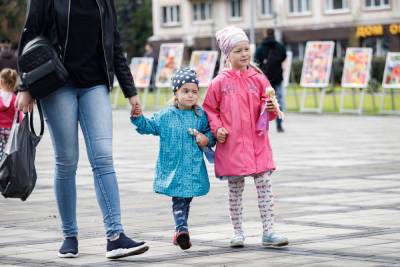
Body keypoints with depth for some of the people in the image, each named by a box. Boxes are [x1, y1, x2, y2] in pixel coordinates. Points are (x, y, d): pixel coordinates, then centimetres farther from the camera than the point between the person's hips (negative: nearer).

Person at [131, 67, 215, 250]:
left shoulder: (201, 116, 3)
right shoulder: (165, 116, -1)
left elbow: (210, 132, 12)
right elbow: (147, 126, 3)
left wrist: (207, 139, -9)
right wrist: (138, 117, -15)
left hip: (194, 170, 2)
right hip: (173, 168, -2)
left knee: (186, 200, 12)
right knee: (178, 200, -9)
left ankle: (179, 232, 24)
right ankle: (182, 230, -19)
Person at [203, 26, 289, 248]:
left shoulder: (258, 78, 3)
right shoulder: (220, 82, 0)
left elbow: (267, 107, 9)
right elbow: (210, 109, 7)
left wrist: (270, 109, -13)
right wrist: (217, 128, -6)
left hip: (257, 143, 1)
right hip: (232, 144, -1)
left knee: (265, 186, -2)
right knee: (235, 189, 8)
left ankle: (269, 232, 2)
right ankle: (238, 233, 18)